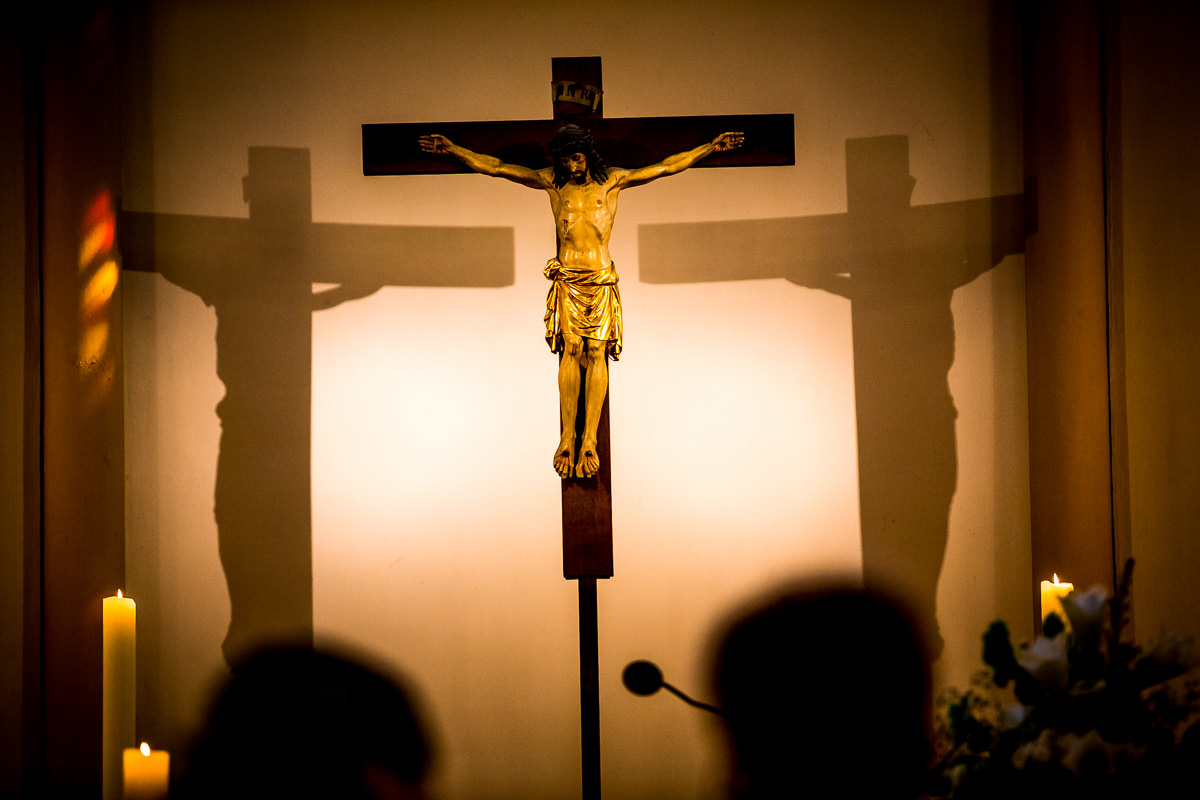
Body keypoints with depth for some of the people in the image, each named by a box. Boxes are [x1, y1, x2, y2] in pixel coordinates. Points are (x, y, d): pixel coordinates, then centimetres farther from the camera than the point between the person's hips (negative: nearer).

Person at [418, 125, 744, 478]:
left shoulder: (611, 180, 9)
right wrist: (452, 149, 3)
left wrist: (710, 147, 6)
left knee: (596, 352, -5)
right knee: (571, 349, -7)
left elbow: (665, 167, 10)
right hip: (567, 278, 0)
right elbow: (495, 167, 9)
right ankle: (567, 439, -4)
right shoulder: (552, 181, 10)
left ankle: (589, 441, -6)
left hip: (601, 277, 0)